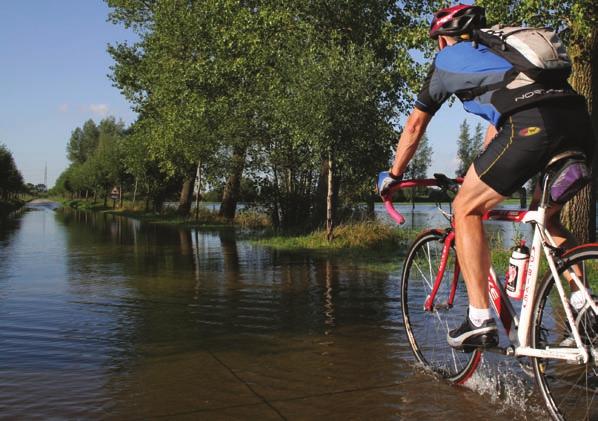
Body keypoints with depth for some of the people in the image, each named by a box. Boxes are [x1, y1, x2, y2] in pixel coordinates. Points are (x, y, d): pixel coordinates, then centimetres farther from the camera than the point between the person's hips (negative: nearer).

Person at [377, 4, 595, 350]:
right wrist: (483, 172, 58)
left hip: (532, 126, -7)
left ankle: (480, 319, 2)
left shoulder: (447, 59, 23)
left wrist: (392, 176, 42)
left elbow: (415, 126, 29)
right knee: (548, 219, 28)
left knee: (466, 209, 9)